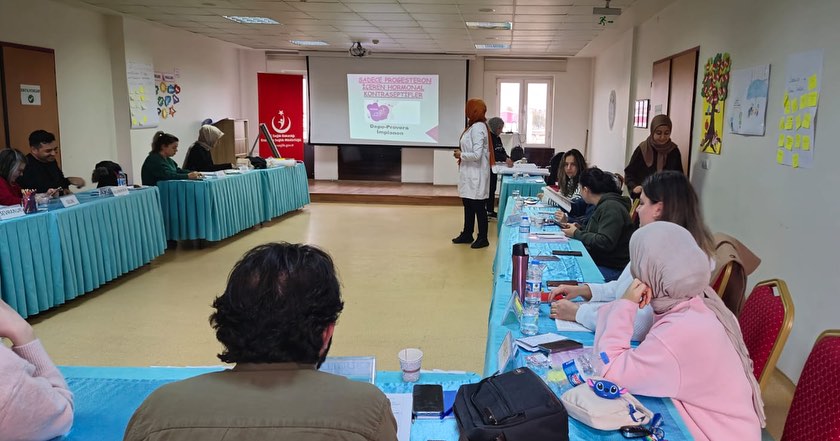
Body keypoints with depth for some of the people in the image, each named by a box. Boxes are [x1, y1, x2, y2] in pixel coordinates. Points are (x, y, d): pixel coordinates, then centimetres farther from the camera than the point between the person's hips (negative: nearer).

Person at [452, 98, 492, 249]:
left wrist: (461, 155, -10)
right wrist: (462, 154, 5)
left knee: (478, 207, 0)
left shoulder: (477, 128, -18)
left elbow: (477, 155, -24)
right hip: (470, 174, 10)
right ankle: (467, 234, 29)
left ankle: (483, 238, 10)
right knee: (468, 205, 17)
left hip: (476, 175, -10)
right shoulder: (474, 126, 11)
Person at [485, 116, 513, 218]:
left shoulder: (498, 138, 13)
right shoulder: (488, 137, -14)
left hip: (493, 168, 9)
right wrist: (505, 159, -30)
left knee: (492, 189, 13)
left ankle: (491, 211, 21)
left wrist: (508, 159, -9)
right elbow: (492, 153, -24)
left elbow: (502, 152, 9)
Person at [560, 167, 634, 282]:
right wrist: (579, 229, 10)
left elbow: (605, 243, -24)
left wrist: (576, 234, -13)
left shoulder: (611, 207, -16)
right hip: (599, 261, 10)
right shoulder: (603, 205, 17)